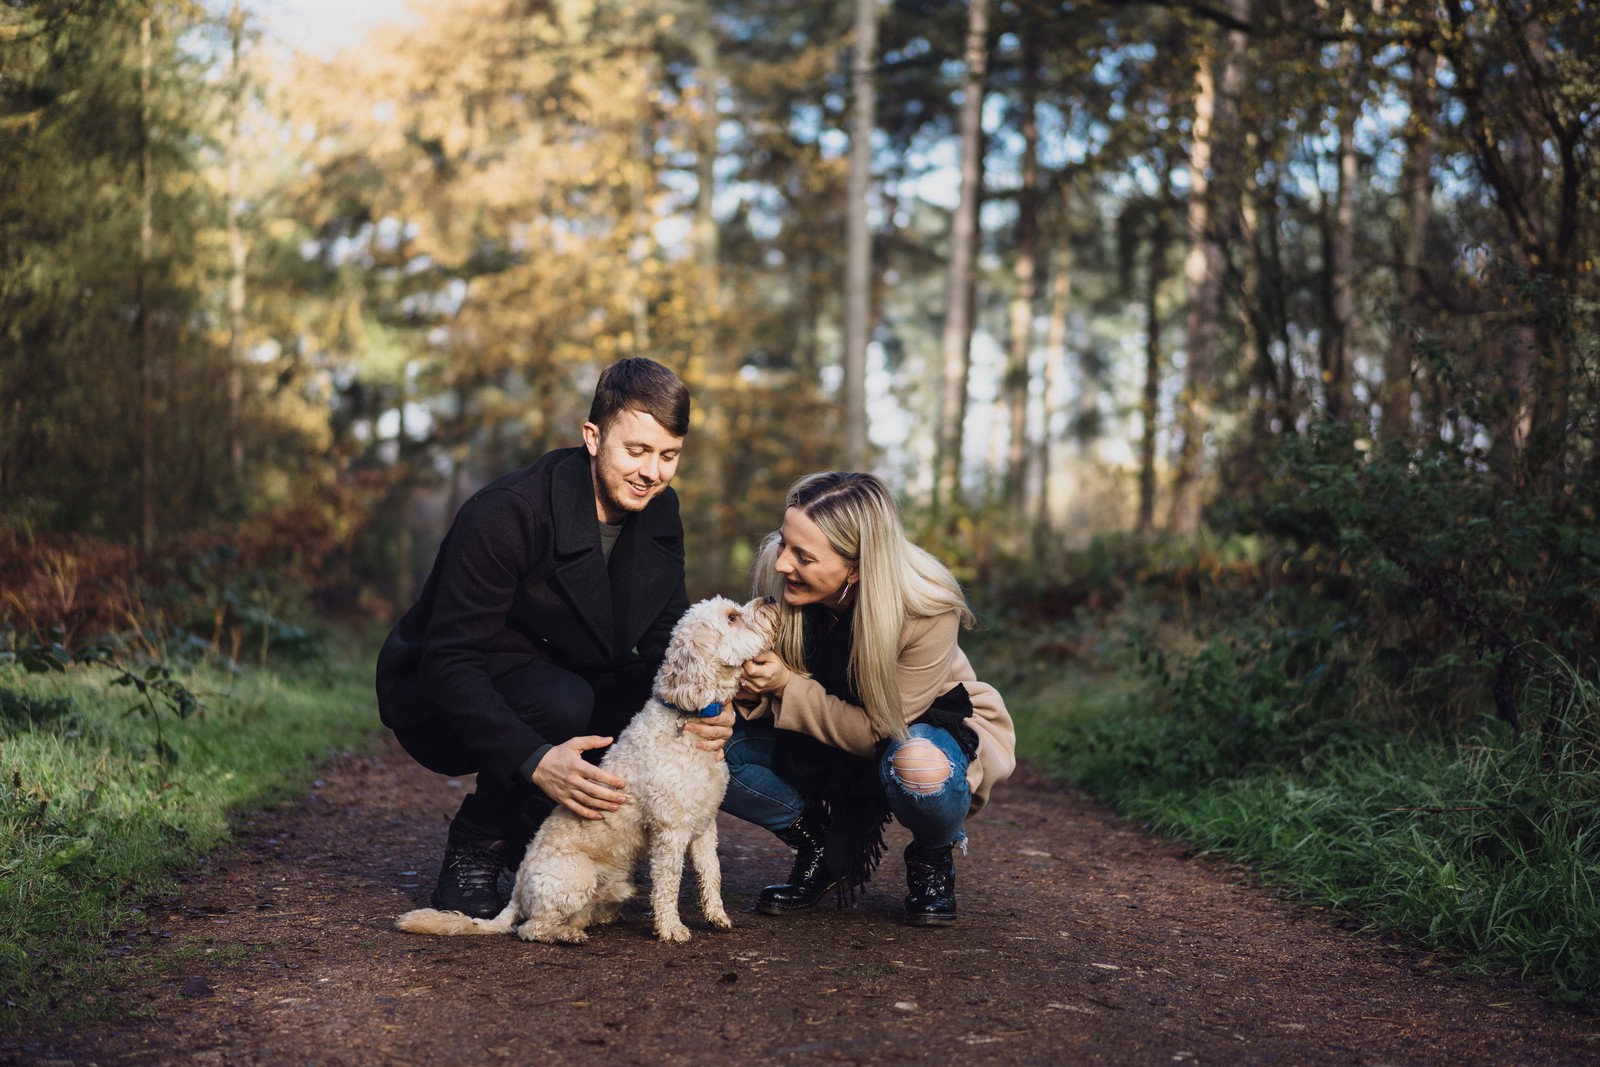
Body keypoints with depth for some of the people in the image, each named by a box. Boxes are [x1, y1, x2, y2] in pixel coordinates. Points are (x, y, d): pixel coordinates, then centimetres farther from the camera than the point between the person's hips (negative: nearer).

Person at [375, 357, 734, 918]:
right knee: (563, 701, -36)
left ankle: (530, 836, 3)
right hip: (437, 698, -7)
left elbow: (667, 636, -2)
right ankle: (473, 849, -10)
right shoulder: (505, 513, -28)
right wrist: (535, 761, -43)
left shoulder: (659, 511, -6)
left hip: (561, 680, 7)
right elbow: (449, 662, -31)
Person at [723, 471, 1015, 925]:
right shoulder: (777, 571, -22)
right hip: (831, 736, 4)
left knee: (916, 771, -41)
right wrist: (750, 689, -31)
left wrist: (787, 687, -34)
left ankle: (933, 859, -3)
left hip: (931, 723, -4)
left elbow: (881, 731, -26)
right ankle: (826, 850, 3)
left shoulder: (929, 612, -33)